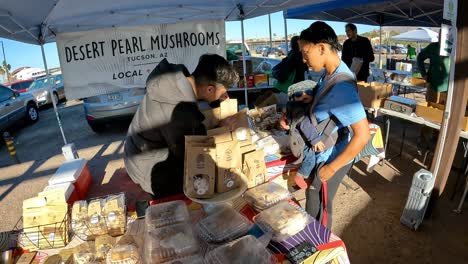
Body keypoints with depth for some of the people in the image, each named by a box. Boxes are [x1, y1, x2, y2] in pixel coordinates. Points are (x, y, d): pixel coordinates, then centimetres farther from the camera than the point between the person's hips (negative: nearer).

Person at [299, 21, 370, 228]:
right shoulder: (330, 73, -2)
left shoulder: (341, 86, -32)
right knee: (313, 199, 28)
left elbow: (363, 135, -32)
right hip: (320, 153, 9)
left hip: (331, 159, -9)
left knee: (318, 208, 14)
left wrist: (332, 167, -23)